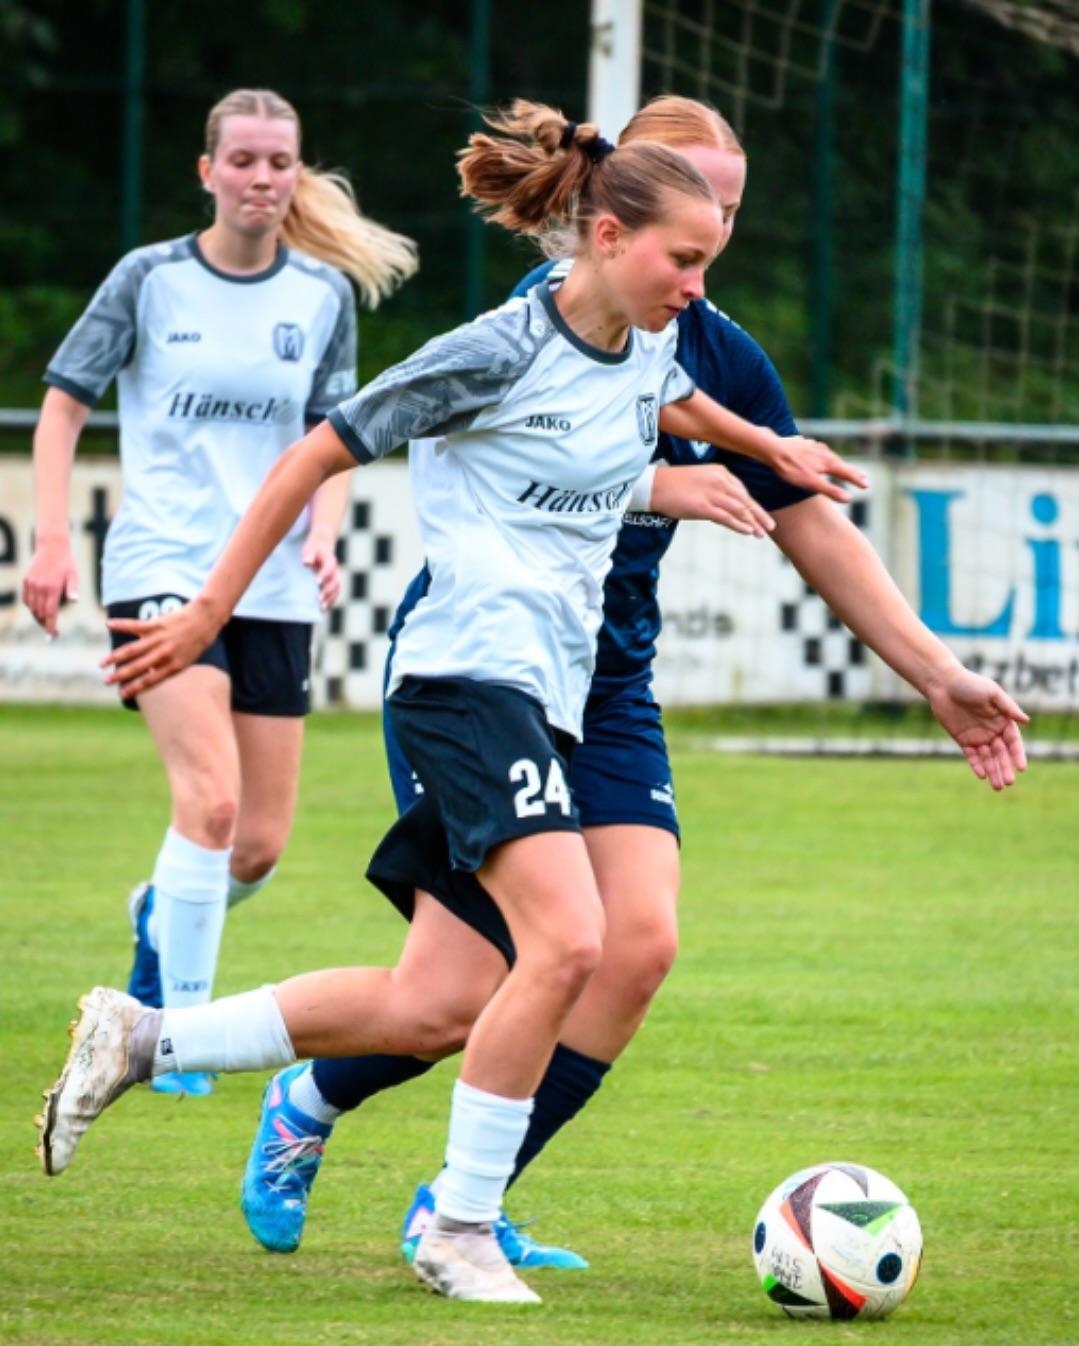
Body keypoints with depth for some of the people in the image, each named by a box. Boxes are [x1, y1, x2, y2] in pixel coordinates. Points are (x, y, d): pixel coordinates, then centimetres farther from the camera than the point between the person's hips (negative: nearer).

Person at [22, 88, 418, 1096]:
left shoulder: (325, 295, 6)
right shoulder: (150, 279, -1)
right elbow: (63, 405, 5)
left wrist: (322, 534, -8)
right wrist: (51, 540, -3)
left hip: (273, 588, 3)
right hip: (160, 572, -3)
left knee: (259, 843, 3)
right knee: (210, 797, -21)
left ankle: (160, 913, 37)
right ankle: (179, 1023, -10)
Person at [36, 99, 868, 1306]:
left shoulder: (648, 351, 12)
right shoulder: (499, 353, -10)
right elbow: (316, 456, -6)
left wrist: (772, 450, 51)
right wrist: (210, 610, -6)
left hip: (547, 697, 9)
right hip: (475, 673, -9)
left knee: (431, 1004, 2)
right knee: (565, 943, -24)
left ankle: (141, 1038, 14)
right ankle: (461, 1232, -12)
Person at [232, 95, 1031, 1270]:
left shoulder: (722, 359, 5)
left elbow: (817, 532, 11)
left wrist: (938, 676, 8)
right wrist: (655, 485, -31)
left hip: (605, 688, 6)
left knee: (639, 942, -13)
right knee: (473, 984, -12)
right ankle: (306, 1105, 20)